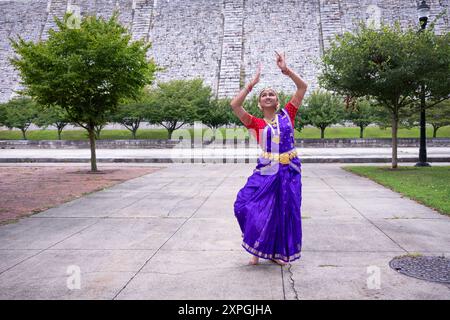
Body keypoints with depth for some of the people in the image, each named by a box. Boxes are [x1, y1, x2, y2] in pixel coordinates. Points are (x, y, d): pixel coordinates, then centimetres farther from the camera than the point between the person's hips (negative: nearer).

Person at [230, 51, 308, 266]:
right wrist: (253, 82, -6)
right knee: (259, 209, -10)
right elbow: (234, 105, -9)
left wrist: (286, 70, -5)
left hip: (289, 170, 1)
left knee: (285, 212, 7)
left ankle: (278, 252, 25)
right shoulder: (256, 124, 4)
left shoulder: (286, 114, 7)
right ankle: (258, 250, 13)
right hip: (266, 171, -1)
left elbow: (303, 87, 4)